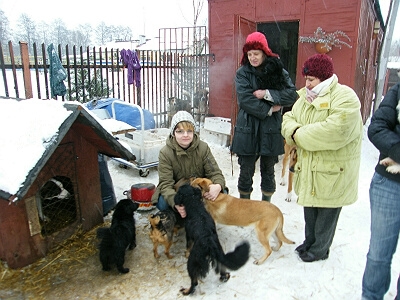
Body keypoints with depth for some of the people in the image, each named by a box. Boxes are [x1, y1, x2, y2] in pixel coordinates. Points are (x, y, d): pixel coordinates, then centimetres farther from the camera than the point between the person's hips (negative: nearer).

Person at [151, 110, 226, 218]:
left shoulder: (203, 148, -12)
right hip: (176, 191, -1)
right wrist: (176, 203, -44)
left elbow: (214, 172, -12)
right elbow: (165, 183, -23)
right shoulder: (165, 153, -17)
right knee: (162, 204, -31)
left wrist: (218, 186, -39)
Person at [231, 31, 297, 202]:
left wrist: (267, 94, -15)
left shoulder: (279, 71, 3)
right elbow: (245, 99, -14)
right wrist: (269, 109, -12)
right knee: (246, 171, 8)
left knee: (268, 171, 14)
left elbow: (292, 95, -6)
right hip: (248, 130, -1)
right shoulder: (242, 73, -1)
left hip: (271, 130, 2)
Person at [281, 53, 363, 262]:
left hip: (333, 171, -7)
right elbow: (289, 118, 7)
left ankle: (320, 249, 29)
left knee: (326, 212, 9)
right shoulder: (305, 96, 7)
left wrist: (301, 135, -23)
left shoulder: (345, 97, -19)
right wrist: (293, 130, -17)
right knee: (309, 207, 22)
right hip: (308, 167, 8)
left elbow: (336, 130, -32)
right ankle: (309, 241, 42)